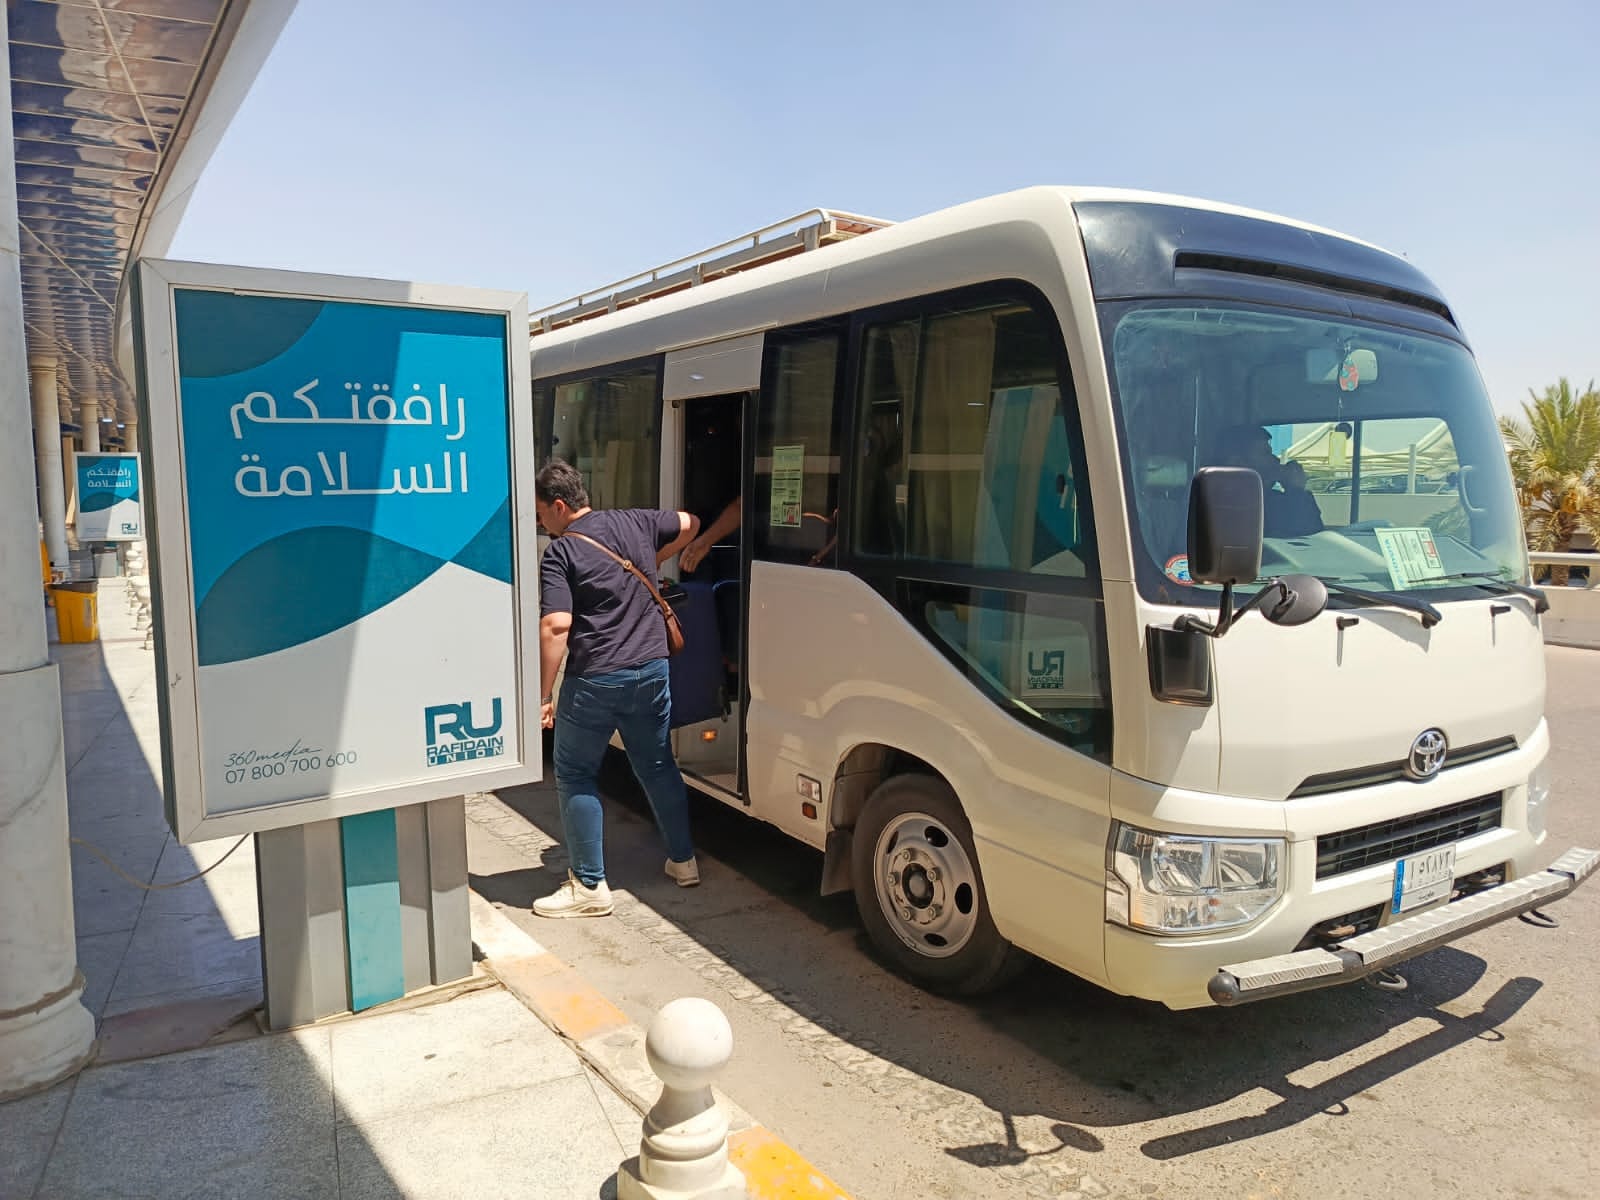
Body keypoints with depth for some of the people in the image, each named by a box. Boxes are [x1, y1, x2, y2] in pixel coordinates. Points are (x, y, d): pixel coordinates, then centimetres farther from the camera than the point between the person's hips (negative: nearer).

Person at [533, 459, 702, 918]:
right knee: (657, 766, 21)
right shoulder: (636, 522, 7)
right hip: (651, 670, 6)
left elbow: (556, 626, -19)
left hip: (594, 680, -6)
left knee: (575, 776, 9)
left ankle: (589, 886, 11)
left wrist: (543, 695, -14)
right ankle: (683, 861, 32)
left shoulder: (560, 553, -11)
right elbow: (688, 525, 25)